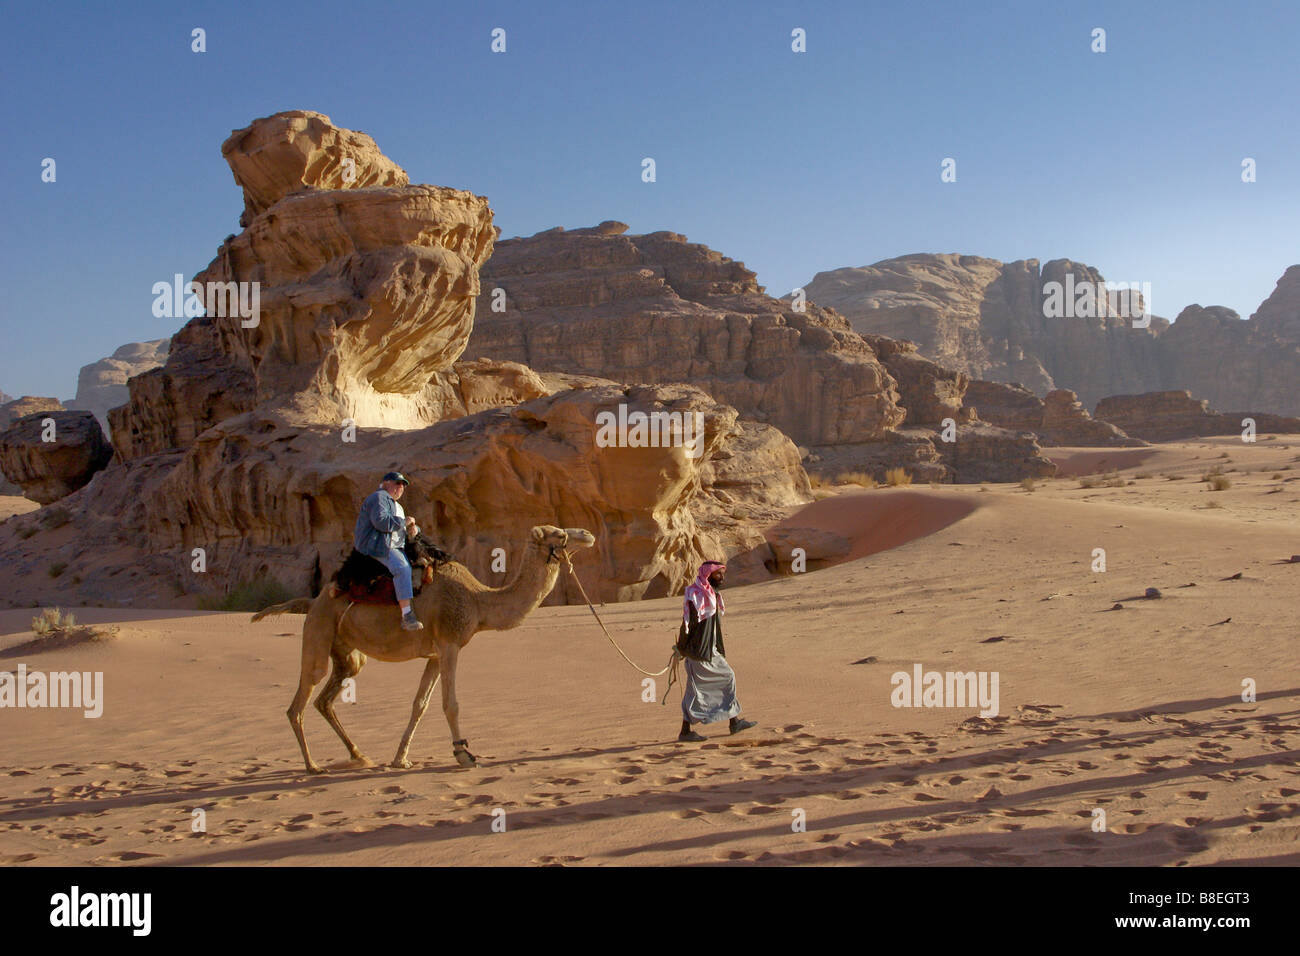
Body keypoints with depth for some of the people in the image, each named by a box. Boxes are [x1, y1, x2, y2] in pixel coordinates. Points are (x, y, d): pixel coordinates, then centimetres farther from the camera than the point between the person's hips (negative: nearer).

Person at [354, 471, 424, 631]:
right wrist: (404, 522, -14)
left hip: (394, 546, 11)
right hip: (375, 546, -11)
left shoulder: (396, 505, 25)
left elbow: (400, 526, 26)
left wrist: (413, 528, 2)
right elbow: (381, 521, -25)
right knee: (402, 568, -30)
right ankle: (407, 616, -36)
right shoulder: (379, 498, -9)